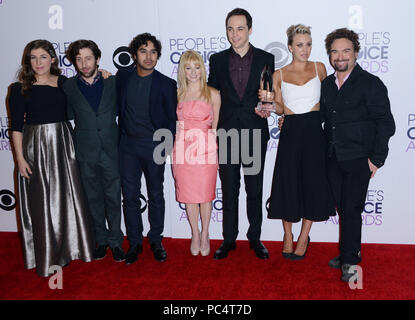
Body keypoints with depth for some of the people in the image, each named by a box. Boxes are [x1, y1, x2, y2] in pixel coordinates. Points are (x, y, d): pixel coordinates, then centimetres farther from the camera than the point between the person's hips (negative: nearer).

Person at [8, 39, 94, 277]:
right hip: (35, 147, -2)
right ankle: (47, 255, 20)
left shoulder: (65, 83, 6)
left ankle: (71, 247, 26)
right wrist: (20, 157, -7)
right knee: (42, 201, 5)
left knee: (68, 196, 7)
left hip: (63, 144, 2)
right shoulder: (20, 89, 0)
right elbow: (17, 126, -1)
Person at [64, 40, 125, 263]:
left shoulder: (113, 82, 1)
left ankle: (115, 241, 19)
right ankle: (101, 240, 26)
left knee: (113, 197, 4)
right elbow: (69, 117, 9)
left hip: (111, 150, -1)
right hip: (86, 152, 1)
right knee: (93, 198, 11)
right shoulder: (69, 87, 2)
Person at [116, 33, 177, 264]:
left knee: (156, 195, 9)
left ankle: (156, 241, 26)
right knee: (130, 195, 7)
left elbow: (172, 119, -1)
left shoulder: (166, 84, -5)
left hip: (154, 145, -2)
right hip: (128, 144, 2)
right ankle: (135, 242, 21)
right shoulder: (123, 76, 3)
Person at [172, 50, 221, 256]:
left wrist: (212, 147, -2)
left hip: (205, 150, -1)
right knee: (188, 194, 7)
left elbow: (215, 125, 5)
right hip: (183, 150, 2)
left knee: (205, 194, 3)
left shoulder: (213, 94, 3)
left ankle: (205, 235, 22)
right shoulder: (177, 94, 8)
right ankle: (195, 235, 24)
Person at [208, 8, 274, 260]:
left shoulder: (266, 59, 2)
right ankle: (229, 239, 22)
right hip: (227, 134, 1)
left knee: (255, 189, 9)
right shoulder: (217, 60, 6)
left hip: (255, 133, -1)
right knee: (229, 191, 9)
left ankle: (255, 237, 25)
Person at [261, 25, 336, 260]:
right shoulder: (279, 75, 4)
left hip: (314, 130, 1)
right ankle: (288, 236, 23)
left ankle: (304, 237, 22)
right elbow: (280, 109, 8)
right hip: (290, 132, 0)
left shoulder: (319, 68, 6)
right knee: (288, 184, 3)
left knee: (313, 183, 4)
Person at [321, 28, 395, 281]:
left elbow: (385, 124, -7)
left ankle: (349, 260, 11)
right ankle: (351, 252, 28)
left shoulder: (371, 84, -6)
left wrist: (376, 159, -12)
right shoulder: (326, 85, 11)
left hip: (359, 159, -5)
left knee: (352, 210, -4)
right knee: (343, 208, 12)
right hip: (334, 158, 5)